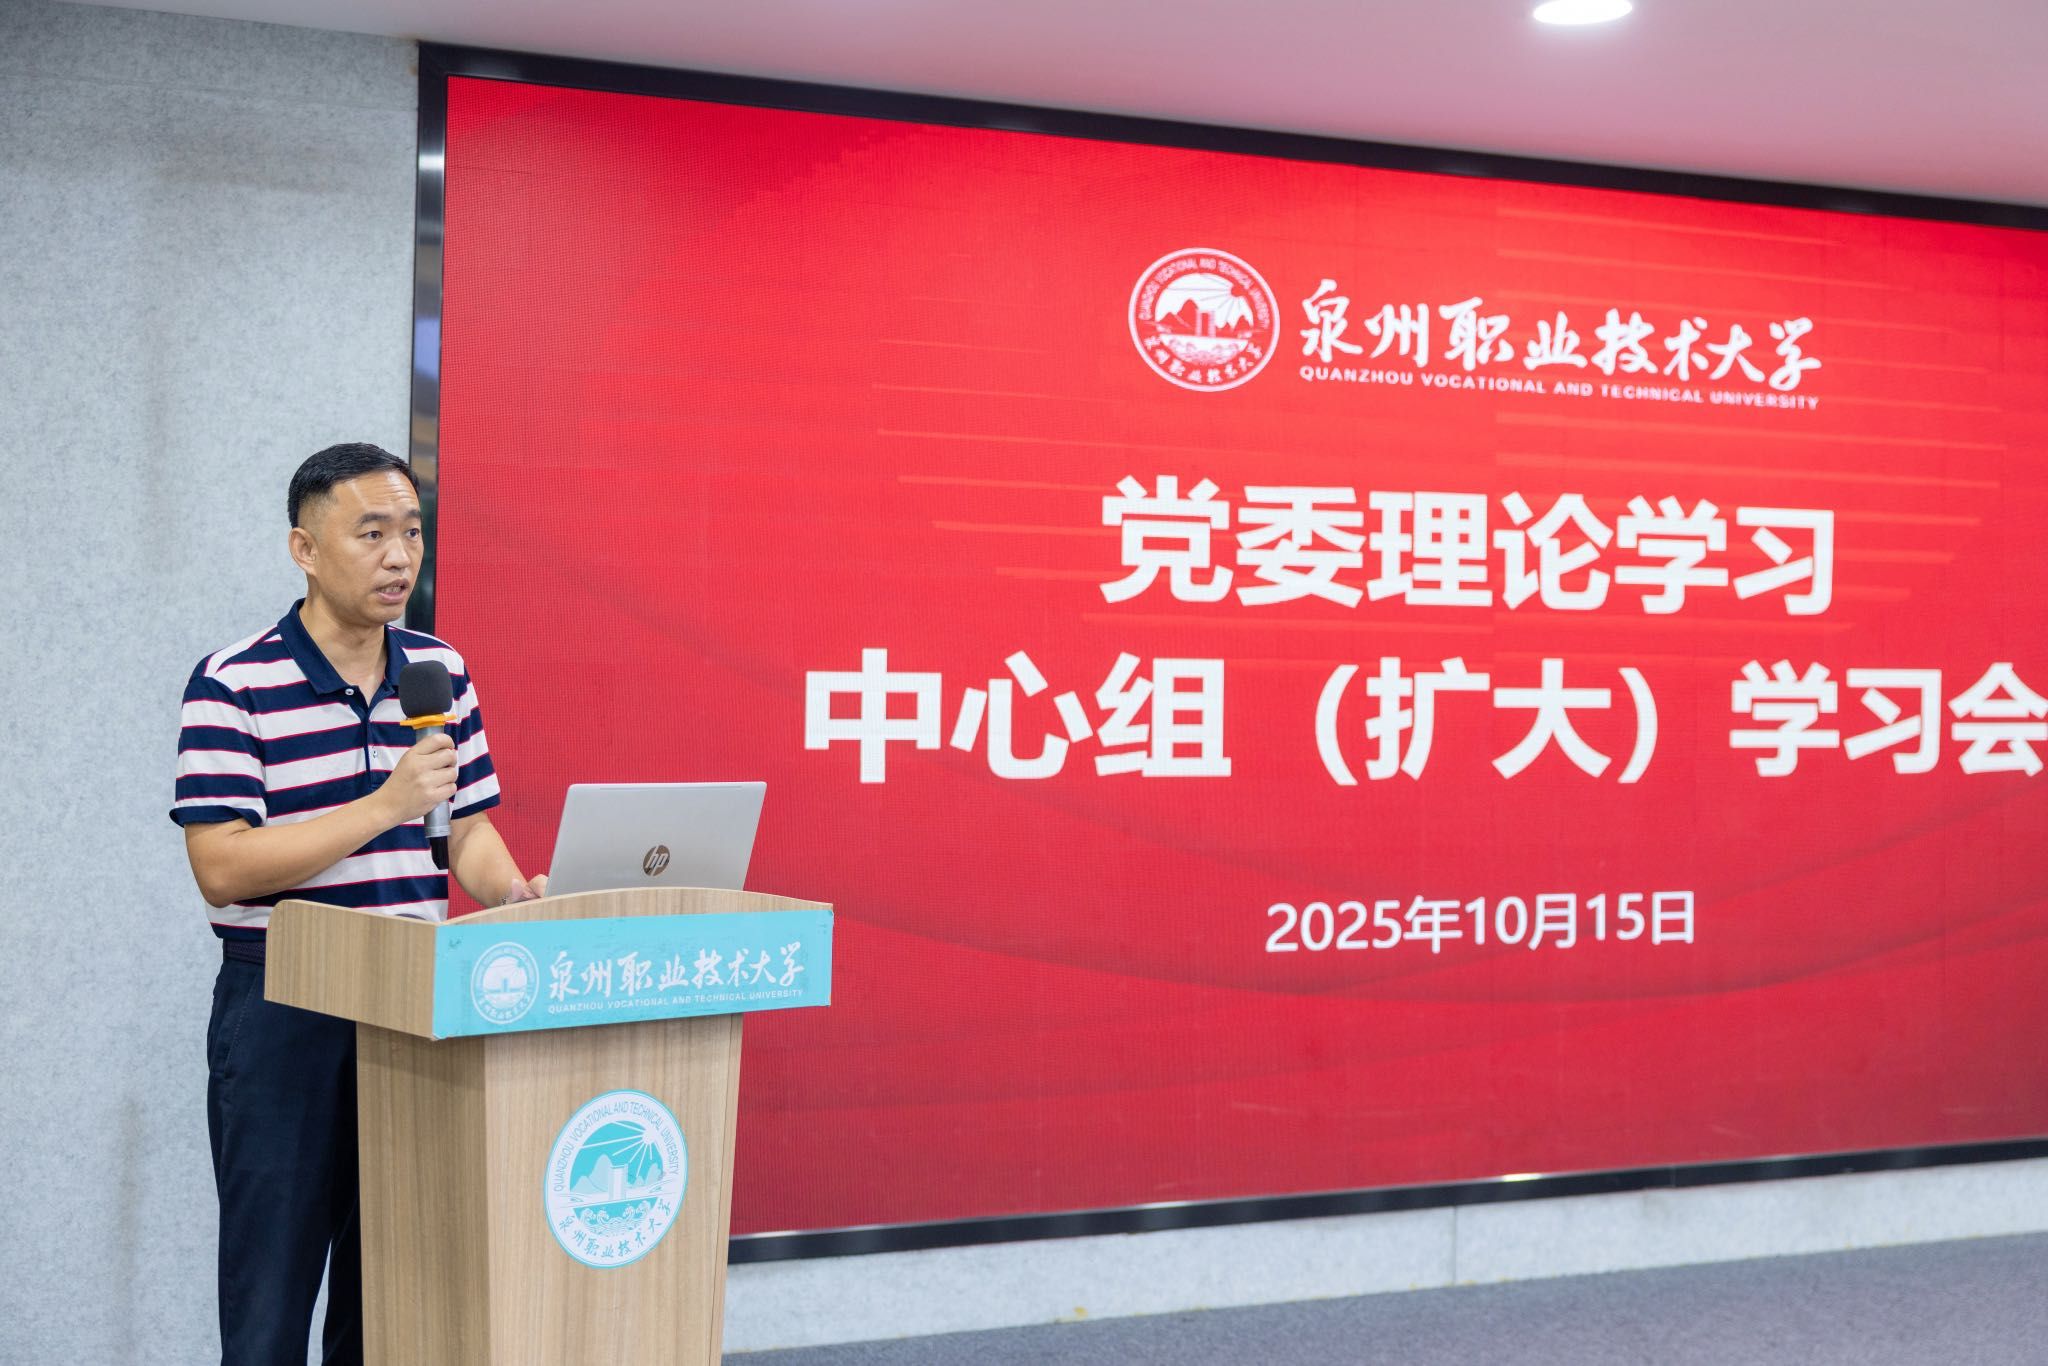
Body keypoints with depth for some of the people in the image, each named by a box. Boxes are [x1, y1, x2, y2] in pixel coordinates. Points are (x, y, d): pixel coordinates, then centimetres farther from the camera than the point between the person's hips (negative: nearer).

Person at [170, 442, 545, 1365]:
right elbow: (221, 867, -17)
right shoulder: (232, 685, -10)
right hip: (283, 1008, -5)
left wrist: (511, 894, -9)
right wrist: (383, 806, -22)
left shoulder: (440, 674, 7)